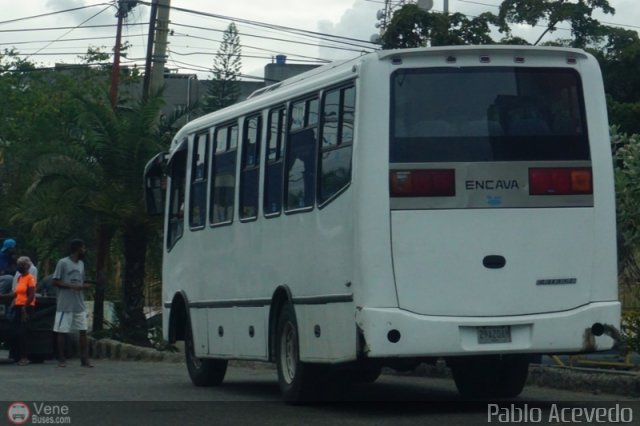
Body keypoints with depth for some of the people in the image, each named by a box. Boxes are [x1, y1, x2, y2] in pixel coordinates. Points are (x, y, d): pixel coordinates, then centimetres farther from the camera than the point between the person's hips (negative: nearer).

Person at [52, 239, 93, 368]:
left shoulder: (81, 264, 15)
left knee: (83, 331, 1)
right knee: (62, 332, 0)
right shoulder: (63, 263, -7)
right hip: (65, 305, -6)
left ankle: (85, 359, 2)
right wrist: (71, 286, -19)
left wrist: (86, 286, 0)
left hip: (79, 305, 6)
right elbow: (55, 282, -8)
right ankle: (61, 359, 7)